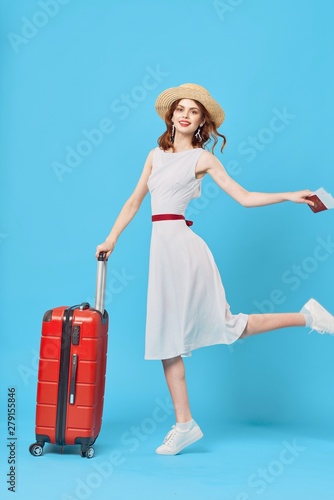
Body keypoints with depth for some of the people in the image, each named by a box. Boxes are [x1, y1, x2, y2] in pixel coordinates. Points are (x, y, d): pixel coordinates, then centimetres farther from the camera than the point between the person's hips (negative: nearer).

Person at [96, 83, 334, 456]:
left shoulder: (203, 158, 2)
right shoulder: (155, 155, 16)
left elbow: (245, 197, 1)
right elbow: (134, 202, 19)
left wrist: (290, 196, -8)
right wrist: (111, 239, 14)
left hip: (181, 244, -5)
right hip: (162, 247, 6)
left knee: (226, 325, -3)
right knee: (166, 336, 5)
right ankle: (184, 424, 13)